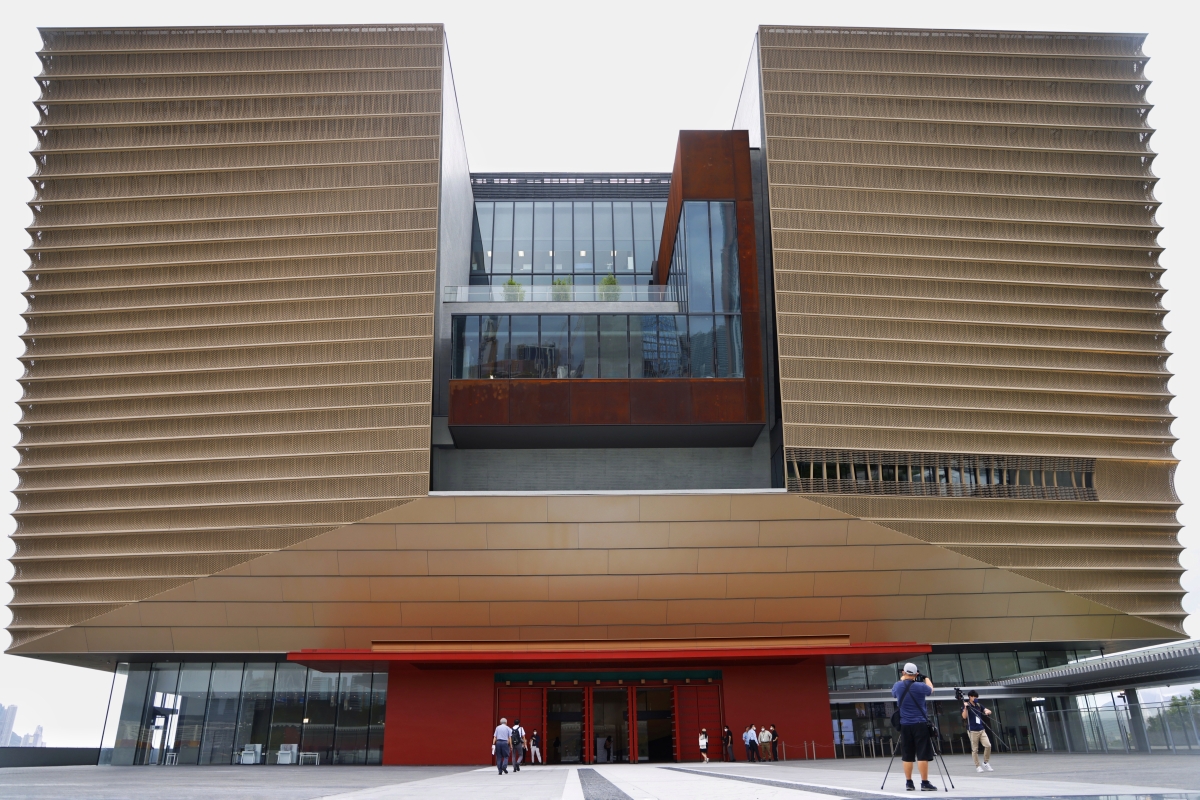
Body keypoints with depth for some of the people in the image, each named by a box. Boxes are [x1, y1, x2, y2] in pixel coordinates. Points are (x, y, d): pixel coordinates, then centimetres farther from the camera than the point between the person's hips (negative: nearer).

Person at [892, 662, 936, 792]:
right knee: (923, 755, -4)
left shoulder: (898, 686, 3)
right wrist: (926, 678, 31)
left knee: (907, 756, 8)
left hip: (905, 725, 4)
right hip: (920, 724, -4)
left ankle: (909, 783, 10)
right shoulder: (920, 686, -8)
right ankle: (925, 783, -7)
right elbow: (930, 689, 15)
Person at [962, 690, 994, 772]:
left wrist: (987, 711, -14)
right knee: (975, 749, -2)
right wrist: (965, 707, -30)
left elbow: (989, 711, 9)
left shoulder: (978, 705, 12)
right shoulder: (967, 705, -3)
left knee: (988, 745, -8)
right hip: (972, 731, -5)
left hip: (981, 730, 5)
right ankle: (977, 766, 9)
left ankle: (985, 763, 10)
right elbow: (964, 716, -15)